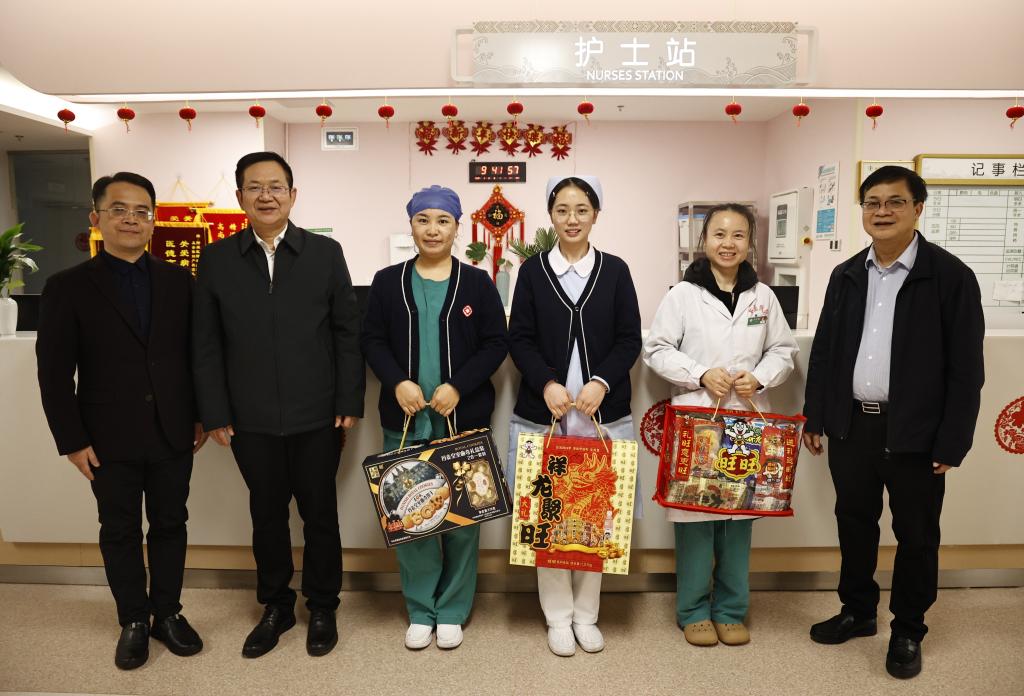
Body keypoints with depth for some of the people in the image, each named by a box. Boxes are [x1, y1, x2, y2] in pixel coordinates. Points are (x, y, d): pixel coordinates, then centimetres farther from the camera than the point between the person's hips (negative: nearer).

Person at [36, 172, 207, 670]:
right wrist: (72, 441, -7)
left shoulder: (178, 280, 3)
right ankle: (134, 622, 29)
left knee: (170, 525, 13)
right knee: (120, 532, 12)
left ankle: (167, 613, 30)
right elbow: (54, 374, -4)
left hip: (173, 435, 2)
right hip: (110, 441, -2)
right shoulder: (67, 287, -3)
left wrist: (201, 416, 3)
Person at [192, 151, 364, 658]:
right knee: (267, 515, 15)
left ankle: (322, 608, 30)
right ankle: (275, 607, 34)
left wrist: (349, 402, -5)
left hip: (317, 416, -1)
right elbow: (206, 344, 3)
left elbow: (347, 332, -1)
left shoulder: (325, 252, 0)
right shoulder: (216, 259, 3)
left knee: (319, 513, 11)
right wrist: (214, 415, -1)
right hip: (250, 420, 1)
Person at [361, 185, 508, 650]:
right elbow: (372, 340, 4)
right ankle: (420, 610, 23)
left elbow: (496, 344, -1)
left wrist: (457, 388, -13)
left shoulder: (477, 282, 3)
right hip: (404, 420, 1)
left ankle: (452, 610, 23)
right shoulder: (388, 281, 7)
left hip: (463, 419, -1)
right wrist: (397, 383, -13)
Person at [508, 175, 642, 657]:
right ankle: (557, 615, 21)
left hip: (603, 412, 1)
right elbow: (519, 340, 0)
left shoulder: (615, 270, 5)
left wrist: (601, 383, -15)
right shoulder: (532, 270, 4)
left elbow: (629, 341, 1)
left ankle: (586, 614, 23)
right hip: (544, 411, 0)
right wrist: (547, 384, -16)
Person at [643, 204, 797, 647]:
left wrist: (759, 378, -7)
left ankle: (730, 610, 25)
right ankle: (693, 611, 18)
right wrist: (702, 374, -14)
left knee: (740, 514, 9)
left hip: (747, 420, 3)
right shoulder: (683, 294, -2)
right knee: (694, 515, 2)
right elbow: (656, 349, -2)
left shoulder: (763, 296, 8)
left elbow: (783, 350, 12)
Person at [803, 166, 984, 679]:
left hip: (914, 434, -4)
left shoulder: (950, 276, -8)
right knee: (854, 523, 17)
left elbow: (966, 368, -9)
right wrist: (815, 418, 8)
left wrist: (951, 443, -12)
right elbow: (823, 350, 10)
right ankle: (857, 611, 36)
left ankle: (908, 631, 29)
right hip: (851, 426, 4)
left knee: (915, 535, 10)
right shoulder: (846, 275, 7)